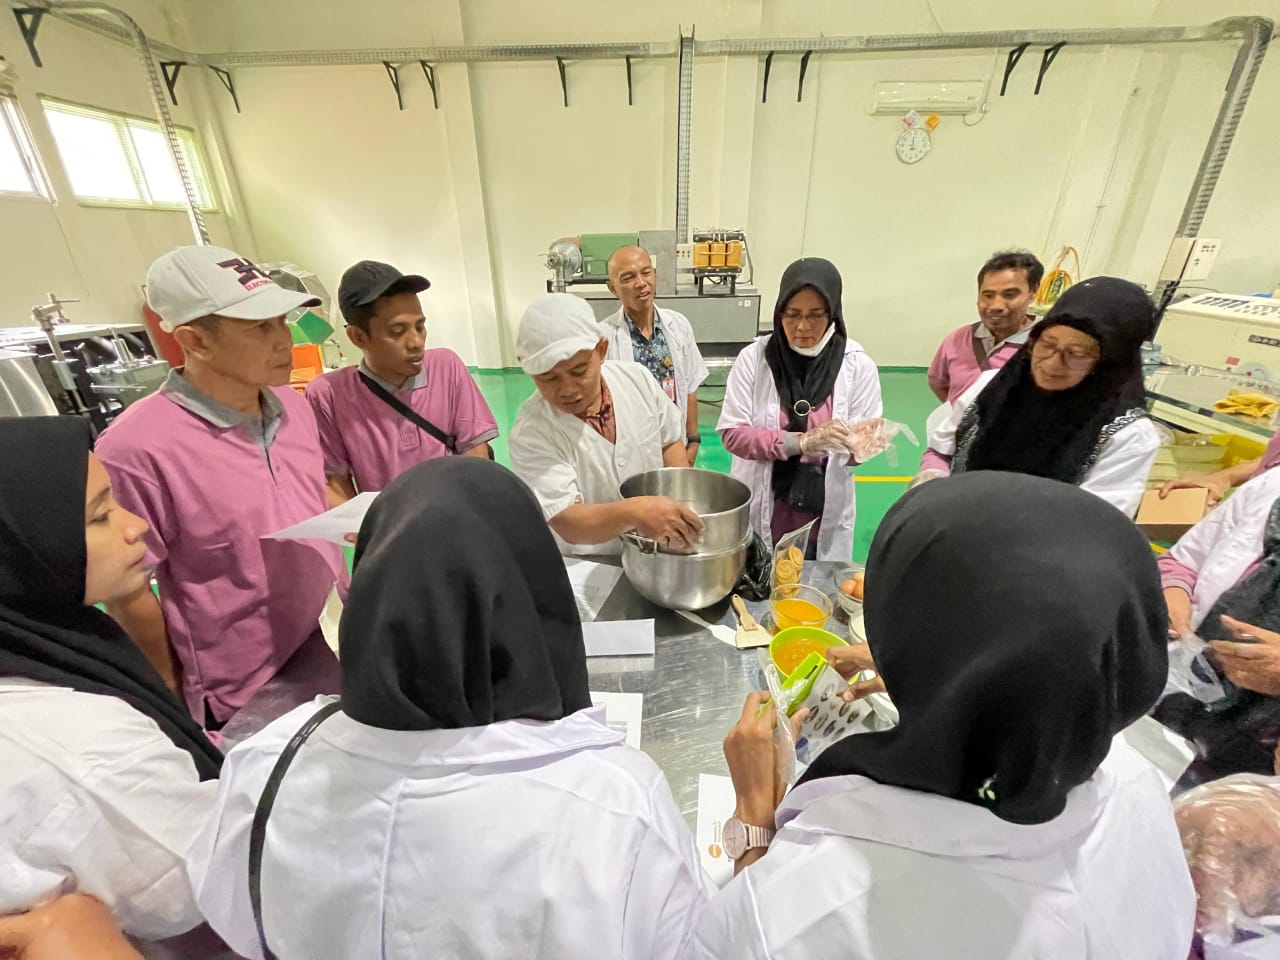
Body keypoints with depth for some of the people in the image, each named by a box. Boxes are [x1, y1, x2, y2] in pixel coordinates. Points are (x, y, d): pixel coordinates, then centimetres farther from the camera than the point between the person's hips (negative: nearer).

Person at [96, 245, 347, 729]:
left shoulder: (293, 404, -3)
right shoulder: (138, 448, -22)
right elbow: (127, 595, -13)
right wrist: (177, 713, -3)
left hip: (346, 651, 6)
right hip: (251, 702, -6)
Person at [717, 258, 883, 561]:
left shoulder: (858, 365, -5)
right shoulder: (753, 357, -8)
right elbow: (732, 433, -11)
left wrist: (854, 444, -27)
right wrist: (801, 442, -23)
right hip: (757, 517, 0)